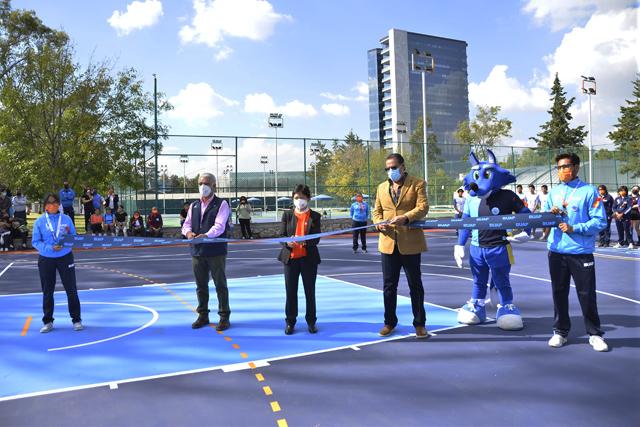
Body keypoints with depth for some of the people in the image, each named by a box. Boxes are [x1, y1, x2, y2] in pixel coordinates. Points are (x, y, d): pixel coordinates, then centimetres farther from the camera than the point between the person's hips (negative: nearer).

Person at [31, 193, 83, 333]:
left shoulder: (66, 219, -1)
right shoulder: (40, 221, -4)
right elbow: (35, 242, -5)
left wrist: (68, 236, -18)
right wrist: (50, 248, -20)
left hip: (65, 257, 0)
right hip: (46, 259, 0)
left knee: (71, 289, 0)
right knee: (47, 291, 9)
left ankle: (76, 320, 11)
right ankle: (48, 321, 22)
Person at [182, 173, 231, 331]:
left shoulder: (221, 204, -3)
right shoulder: (194, 205, 14)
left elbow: (219, 226, -16)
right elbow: (186, 224, 10)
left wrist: (206, 235, -33)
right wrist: (188, 232, -14)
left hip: (216, 251, -5)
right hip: (197, 251, 5)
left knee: (220, 285, 2)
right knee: (200, 285, 13)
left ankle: (224, 317, 12)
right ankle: (203, 315, 27)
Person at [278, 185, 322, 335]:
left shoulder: (314, 216, 1)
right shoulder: (287, 214, 4)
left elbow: (316, 238, -7)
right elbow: (282, 235, 0)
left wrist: (305, 241, -27)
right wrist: (287, 243, -23)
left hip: (309, 258, 0)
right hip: (290, 257, 1)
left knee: (310, 290, 9)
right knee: (291, 290, 6)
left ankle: (311, 321, 22)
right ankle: (290, 322, 19)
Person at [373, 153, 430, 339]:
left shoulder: (417, 184, 0)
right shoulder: (382, 187, 15)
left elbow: (423, 207, -11)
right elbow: (377, 211, 16)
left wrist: (405, 218, -27)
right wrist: (379, 224, -6)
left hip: (410, 243, -4)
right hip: (388, 243, 4)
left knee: (415, 285, 6)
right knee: (389, 285, 10)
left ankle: (419, 323, 19)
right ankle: (389, 322, 23)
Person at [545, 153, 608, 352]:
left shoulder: (589, 191, -5)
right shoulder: (554, 192, 9)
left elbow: (600, 221, -9)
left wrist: (574, 228, -18)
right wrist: (549, 214, -8)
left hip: (581, 252, -4)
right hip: (556, 251, 4)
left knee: (587, 294, 3)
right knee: (559, 292, 11)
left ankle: (595, 334, 20)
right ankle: (560, 331, 23)